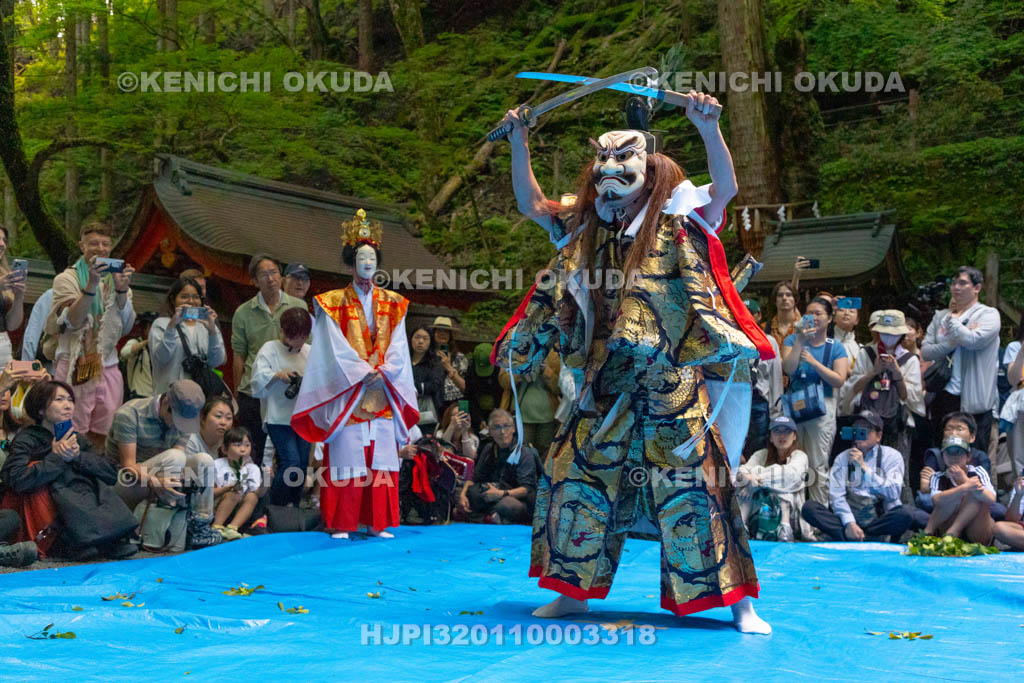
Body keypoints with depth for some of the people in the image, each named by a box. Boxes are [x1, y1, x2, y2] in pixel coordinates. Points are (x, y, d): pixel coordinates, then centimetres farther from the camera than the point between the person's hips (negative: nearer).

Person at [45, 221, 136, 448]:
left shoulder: (117, 279, 12)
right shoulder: (66, 279, 2)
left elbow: (126, 327, 3)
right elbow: (73, 321, -13)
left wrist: (122, 290, -10)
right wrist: (91, 284, -21)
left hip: (109, 368, 4)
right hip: (75, 367, -4)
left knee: (104, 437, 4)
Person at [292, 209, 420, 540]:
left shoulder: (392, 303, 13)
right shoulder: (334, 303, 3)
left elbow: (398, 348, 6)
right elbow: (336, 348, -5)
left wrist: (383, 371, -10)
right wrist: (363, 372, -13)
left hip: (384, 393, 3)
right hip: (347, 395, -3)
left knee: (381, 461, 1)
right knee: (346, 461, -5)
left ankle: (378, 523, 6)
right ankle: (341, 524, 0)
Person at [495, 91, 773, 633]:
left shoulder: (675, 223, -1)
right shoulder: (586, 230, 12)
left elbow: (725, 188, -14)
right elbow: (532, 204, 17)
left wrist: (708, 128, -28)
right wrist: (519, 143, 8)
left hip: (672, 389, -5)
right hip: (607, 393, 5)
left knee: (690, 486, -5)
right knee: (577, 477, 6)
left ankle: (738, 603, 4)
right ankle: (575, 592, 20)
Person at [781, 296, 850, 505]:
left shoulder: (835, 348, 4)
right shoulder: (793, 340, 7)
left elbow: (839, 380, -7)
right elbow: (788, 369, -9)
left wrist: (814, 362, -14)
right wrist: (800, 341, -13)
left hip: (821, 409, -1)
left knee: (818, 466, -1)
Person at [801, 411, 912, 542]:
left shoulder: (892, 456, 5)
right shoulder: (843, 458, 10)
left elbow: (893, 493, -10)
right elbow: (836, 495, -3)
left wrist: (864, 467, -14)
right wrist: (849, 523, -19)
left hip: (879, 520, -2)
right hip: (849, 516, 2)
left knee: (903, 515, -33)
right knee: (809, 507, -21)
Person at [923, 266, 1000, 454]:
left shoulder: (989, 315, 0)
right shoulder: (940, 317, 14)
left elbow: (973, 339, -19)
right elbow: (926, 351, 3)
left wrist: (952, 318, -3)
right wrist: (954, 341, -12)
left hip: (973, 400, -5)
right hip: (942, 397, 5)